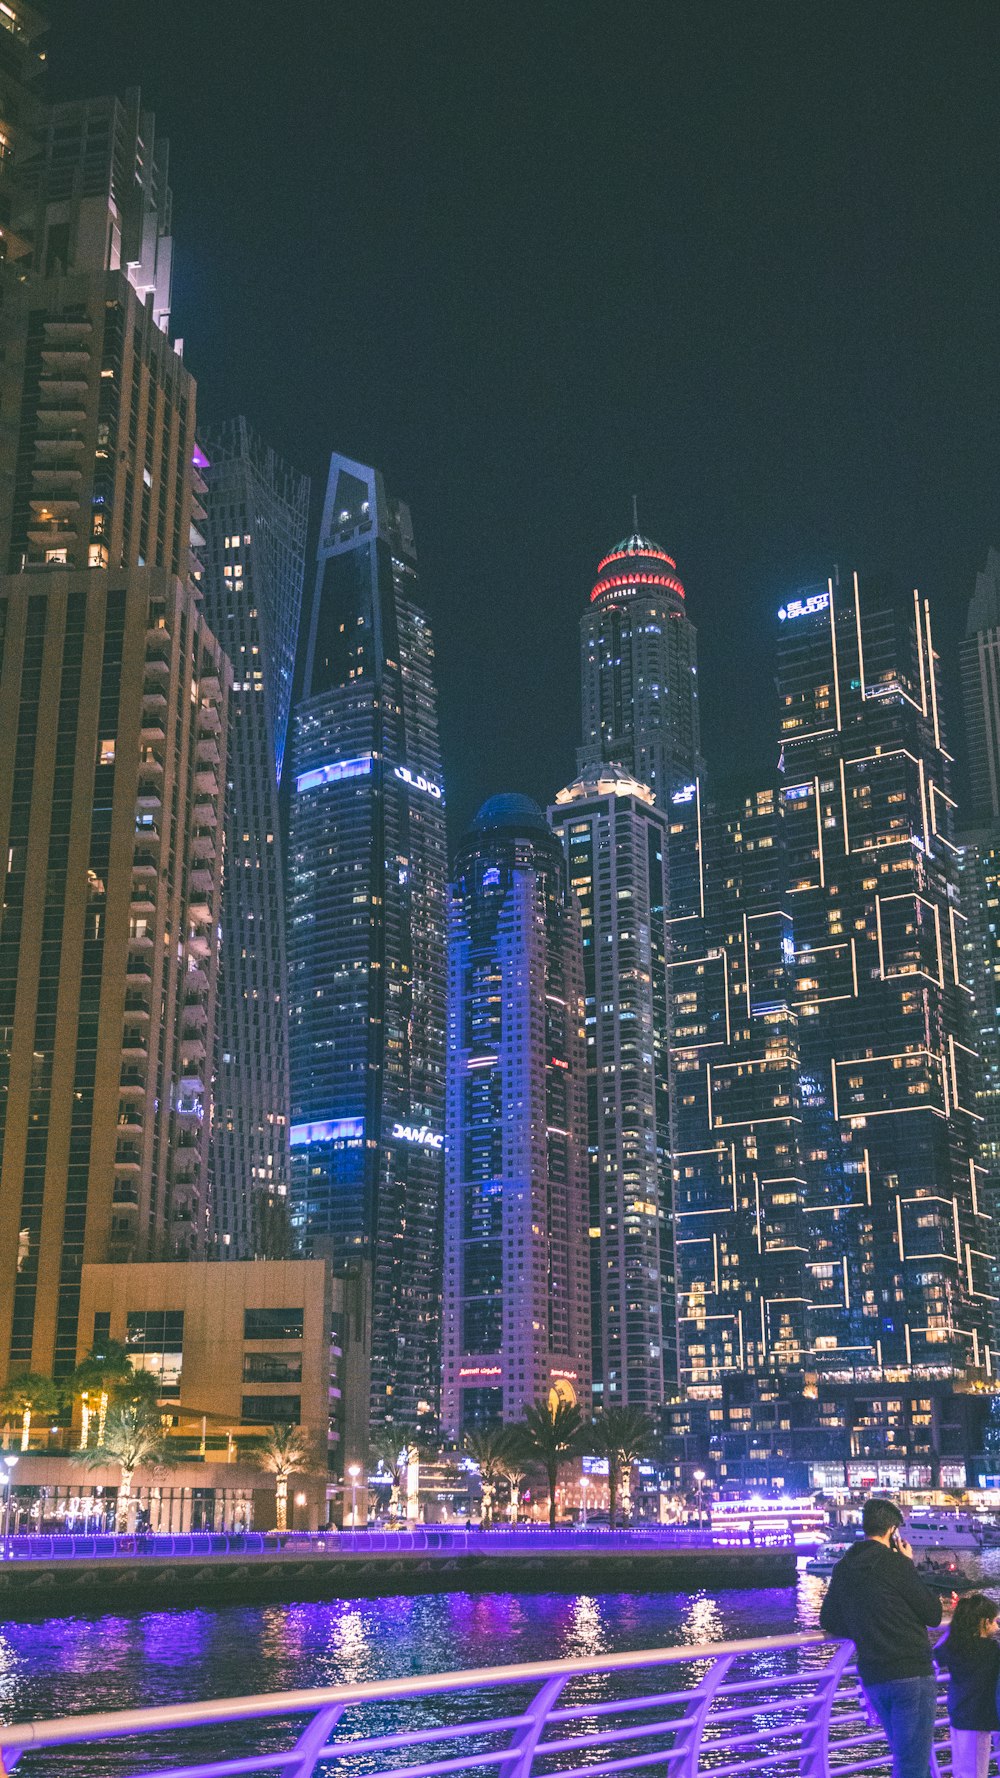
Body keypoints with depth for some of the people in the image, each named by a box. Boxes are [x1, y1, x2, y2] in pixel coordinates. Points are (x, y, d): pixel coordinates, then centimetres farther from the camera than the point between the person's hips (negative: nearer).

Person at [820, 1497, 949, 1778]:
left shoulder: (843, 1568, 9)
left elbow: (829, 1622, 15)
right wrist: (910, 1565, 4)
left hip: (873, 1678, 7)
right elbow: (933, 1614, -4)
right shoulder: (894, 1562, -10)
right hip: (912, 1673, -7)